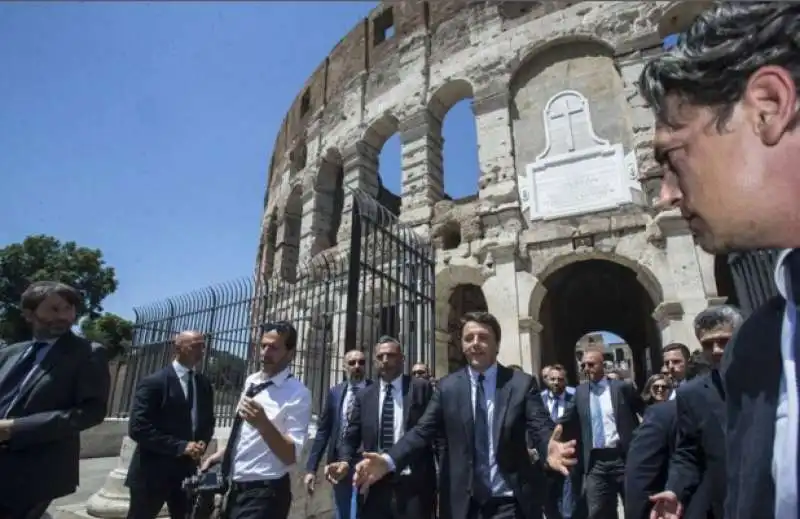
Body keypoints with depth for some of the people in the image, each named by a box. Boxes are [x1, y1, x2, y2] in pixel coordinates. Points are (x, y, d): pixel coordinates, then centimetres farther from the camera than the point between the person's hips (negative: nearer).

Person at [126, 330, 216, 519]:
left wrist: (202, 443, -6)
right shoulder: (154, 382, -13)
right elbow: (138, 428, -19)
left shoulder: (205, 384, 5)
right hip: (152, 471, -5)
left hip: (187, 470, 5)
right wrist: (180, 446, -21)